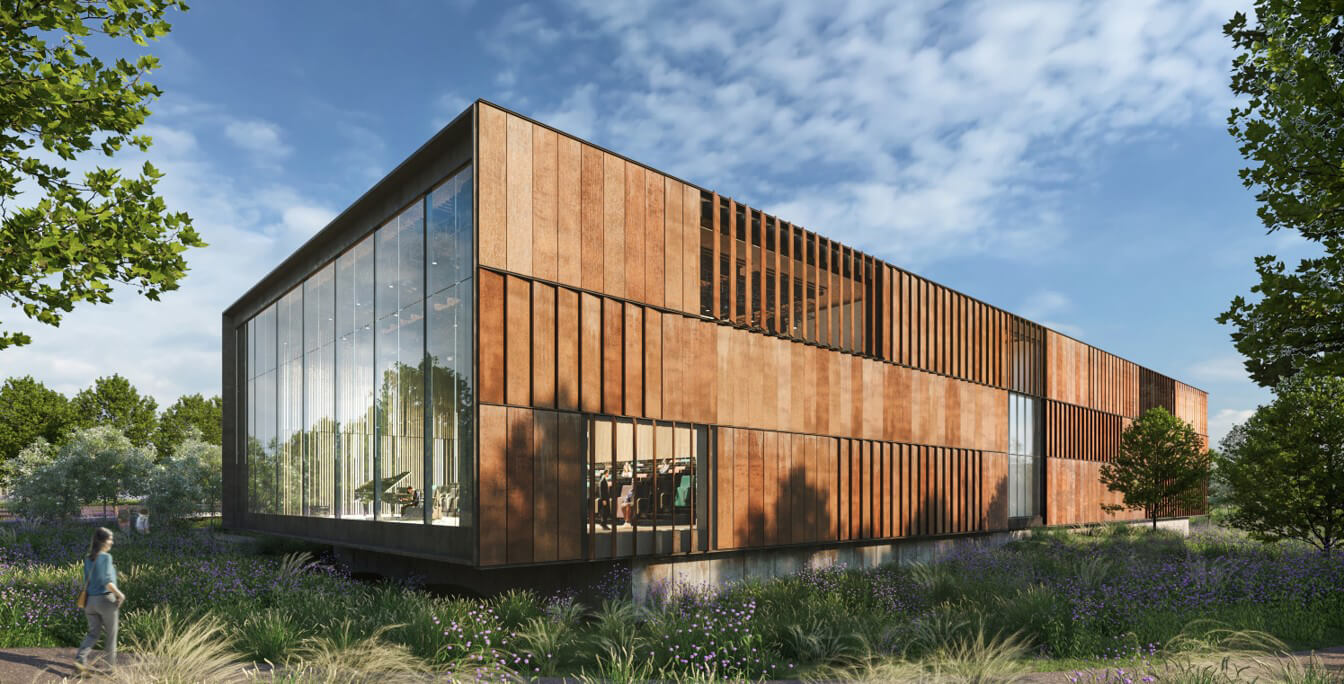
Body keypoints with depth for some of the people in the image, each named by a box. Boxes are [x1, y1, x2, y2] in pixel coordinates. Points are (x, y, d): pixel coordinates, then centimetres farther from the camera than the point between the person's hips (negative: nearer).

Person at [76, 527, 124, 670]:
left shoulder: (88, 558, 7)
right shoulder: (106, 557, -15)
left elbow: (87, 581, 12)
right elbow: (107, 582, -22)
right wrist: (120, 595, -12)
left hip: (91, 600, 6)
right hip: (106, 599, -6)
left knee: (93, 632, 14)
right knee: (110, 634, 10)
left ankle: (80, 657, -7)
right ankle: (111, 664, 20)